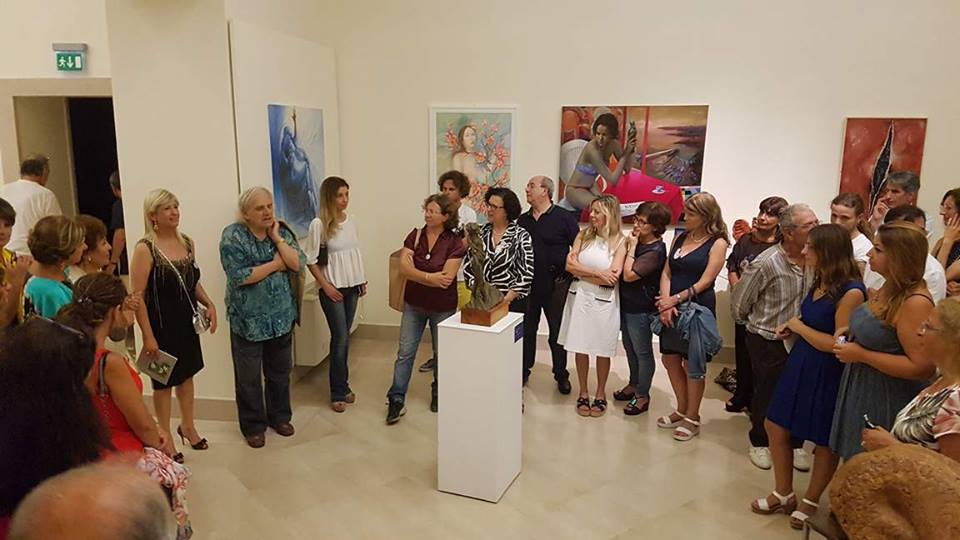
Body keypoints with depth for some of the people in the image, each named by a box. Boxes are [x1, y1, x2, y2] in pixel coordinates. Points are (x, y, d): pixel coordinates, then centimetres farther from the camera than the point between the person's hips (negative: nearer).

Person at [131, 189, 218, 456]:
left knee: (187, 374, 19)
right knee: (164, 381, 9)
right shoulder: (145, 249, -16)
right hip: (161, 324, -6)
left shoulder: (187, 243, 3)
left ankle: (187, 426, 39)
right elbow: (137, 296, -17)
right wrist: (148, 336, -20)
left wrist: (209, 304, 1)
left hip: (187, 321, 6)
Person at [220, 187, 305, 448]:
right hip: (249, 320, -4)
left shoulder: (282, 232, 3)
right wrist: (276, 264, -14)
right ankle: (253, 426, 25)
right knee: (249, 377, 8)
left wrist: (277, 239, -13)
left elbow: (298, 264, -8)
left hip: (281, 316, 4)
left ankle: (279, 416, 35)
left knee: (280, 370, 16)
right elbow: (239, 276, -21)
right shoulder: (233, 236, -11)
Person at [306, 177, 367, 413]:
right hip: (333, 288, -5)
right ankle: (338, 393, 7)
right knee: (340, 337, -5)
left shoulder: (351, 221, 6)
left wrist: (362, 280, 11)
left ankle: (342, 386, 21)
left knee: (344, 337, 10)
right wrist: (325, 286, -14)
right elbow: (311, 260, -10)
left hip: (352, 286, 5)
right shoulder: (319, 224, -11)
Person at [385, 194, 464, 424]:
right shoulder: (415, 236, -3)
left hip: (442, 307, -2)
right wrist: (431, 278, -21)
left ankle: (438, 395, 33)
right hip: (414, 304, 2)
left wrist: (417, 274, -16)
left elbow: (446, 277, -21)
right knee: (405, 352, 2)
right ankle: (396, 400, 8)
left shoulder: (454, 243, -14)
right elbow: (404, 267, -13)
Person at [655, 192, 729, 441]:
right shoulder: (680, 238, 10)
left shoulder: (717, 243, -6)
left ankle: (692, 418, 20)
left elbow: (704, 282, -11)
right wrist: (665, 303, -9)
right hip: (672, 308, 6)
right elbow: (666, 273, 4)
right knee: (670, 360, 12)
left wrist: (675, 299, -12)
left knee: (693, 365, 3)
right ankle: (681, 410, 30)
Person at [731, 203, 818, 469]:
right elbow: (739, 302, -11)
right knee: (766, 394, 10)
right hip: (767, 342, -4)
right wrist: (753, 325, 5)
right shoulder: (766, 263, -22)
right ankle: (759, 442, 31)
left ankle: (795, 444, 34)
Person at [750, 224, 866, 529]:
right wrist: (794, 327, 3)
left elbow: (840, 344, -23)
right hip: (800, 365, 9)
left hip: (828, 375, -9)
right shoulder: (820, 282, 6)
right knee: (775, 426, 13)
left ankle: (810, 501, 32)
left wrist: (799, 327, -12)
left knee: (824, 442, 12)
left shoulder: (851, 291, -22)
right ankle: (783, 494, 30)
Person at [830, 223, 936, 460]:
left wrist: (861, 355, -22)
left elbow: (922, 367, -26)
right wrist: (853, 331, 4)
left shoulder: (916, 303, -24)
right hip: (861, 390, 9)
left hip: (885, 401, -9)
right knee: (855, 464, 22)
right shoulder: (889, 288, 4)